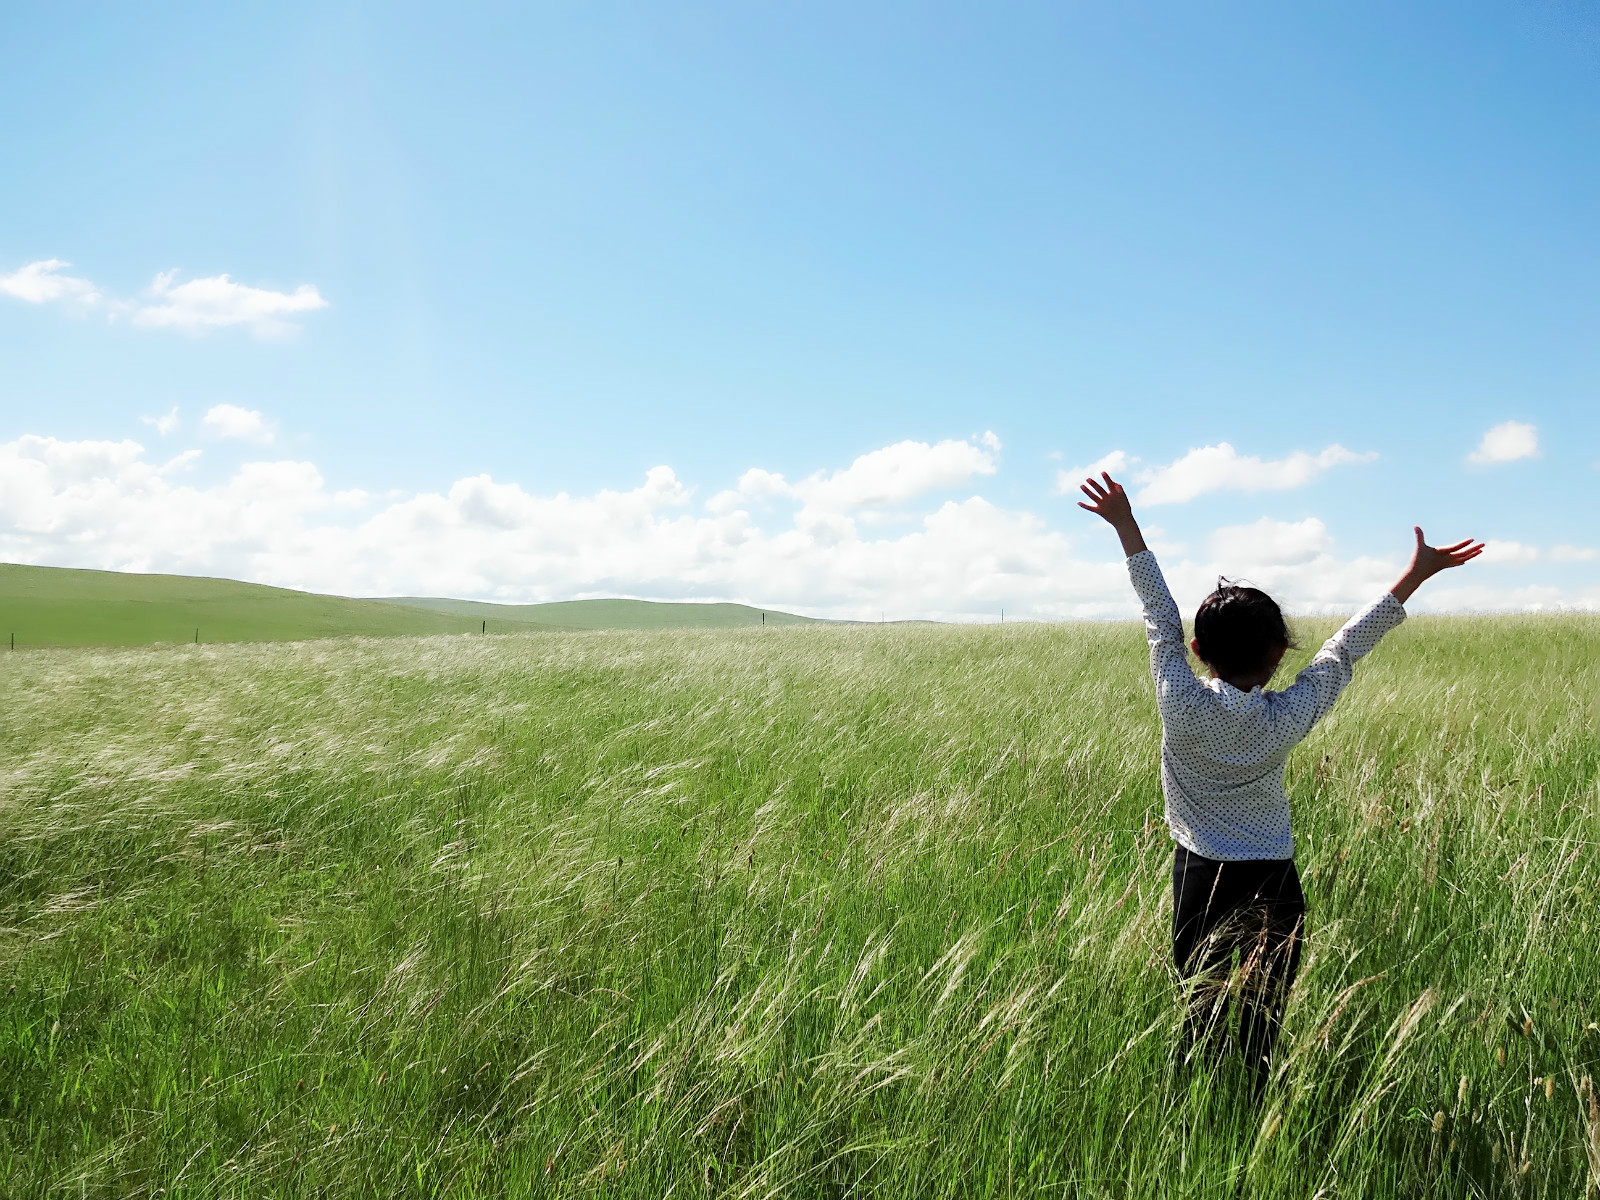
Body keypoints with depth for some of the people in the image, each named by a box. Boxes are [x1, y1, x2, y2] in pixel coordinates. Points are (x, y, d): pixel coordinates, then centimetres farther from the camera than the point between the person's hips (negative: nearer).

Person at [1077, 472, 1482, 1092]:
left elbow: (1162, 617, -7)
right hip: (1273, 885, 0)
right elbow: (1345, 646, -4)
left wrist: (1126, 526, 3)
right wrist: (1416, 574, 6)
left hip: (1200, 882, 0)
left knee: (1202, 1020, 12)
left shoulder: (1182, 705, -15)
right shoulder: (1287, 718, -13)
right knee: (1263, 1029, 10)